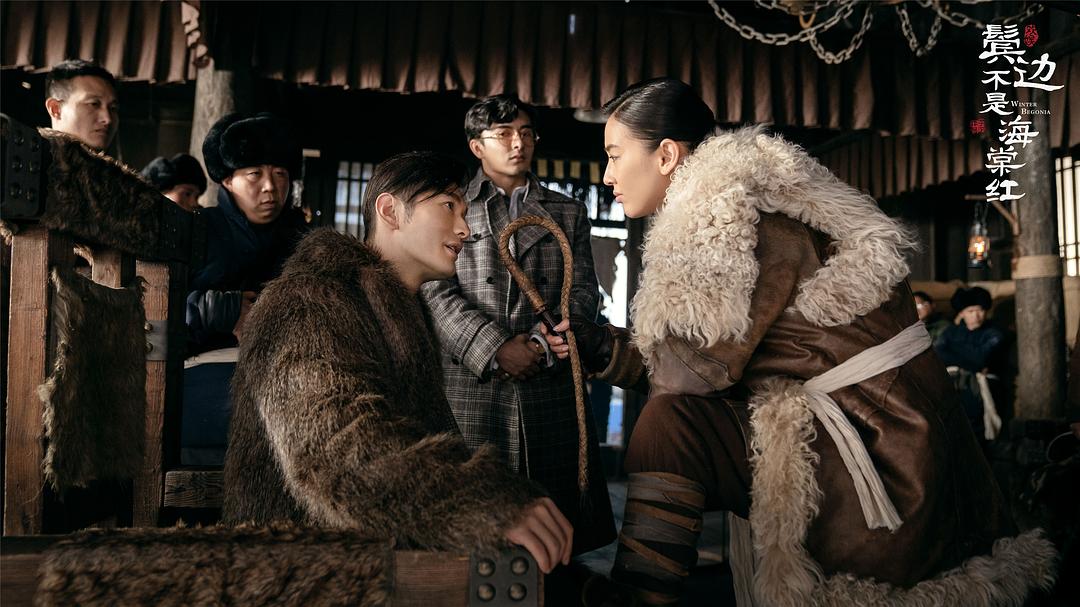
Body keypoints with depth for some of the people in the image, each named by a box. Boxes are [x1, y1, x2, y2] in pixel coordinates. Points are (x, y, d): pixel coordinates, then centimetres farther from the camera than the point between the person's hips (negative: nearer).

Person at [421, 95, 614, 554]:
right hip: (472, 382, -2)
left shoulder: (568, 213, 19)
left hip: (551, 382, 2)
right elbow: (438, 291, 1)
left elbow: (584, 292, 10)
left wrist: (541, 341, -8)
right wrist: (494, 348, -11)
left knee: (555, 509, 2)